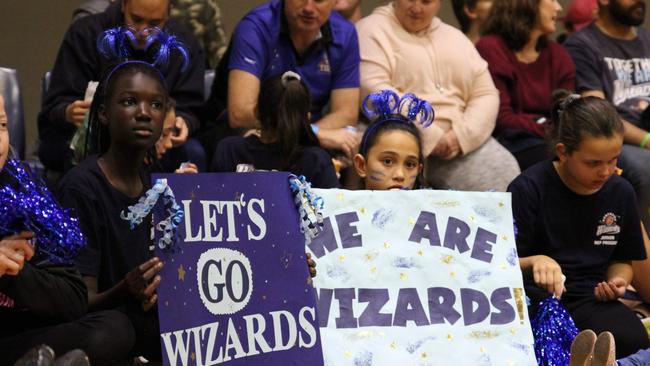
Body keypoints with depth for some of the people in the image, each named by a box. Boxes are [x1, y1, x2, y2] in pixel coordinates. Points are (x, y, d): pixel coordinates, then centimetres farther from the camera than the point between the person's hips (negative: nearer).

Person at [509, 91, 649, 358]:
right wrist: (534, 262, -29)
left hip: (591, 297, 5)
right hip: (535, 296, -5)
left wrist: (618, 281, -3)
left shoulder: (620, 193, 7)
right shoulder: (528, 189, -7)